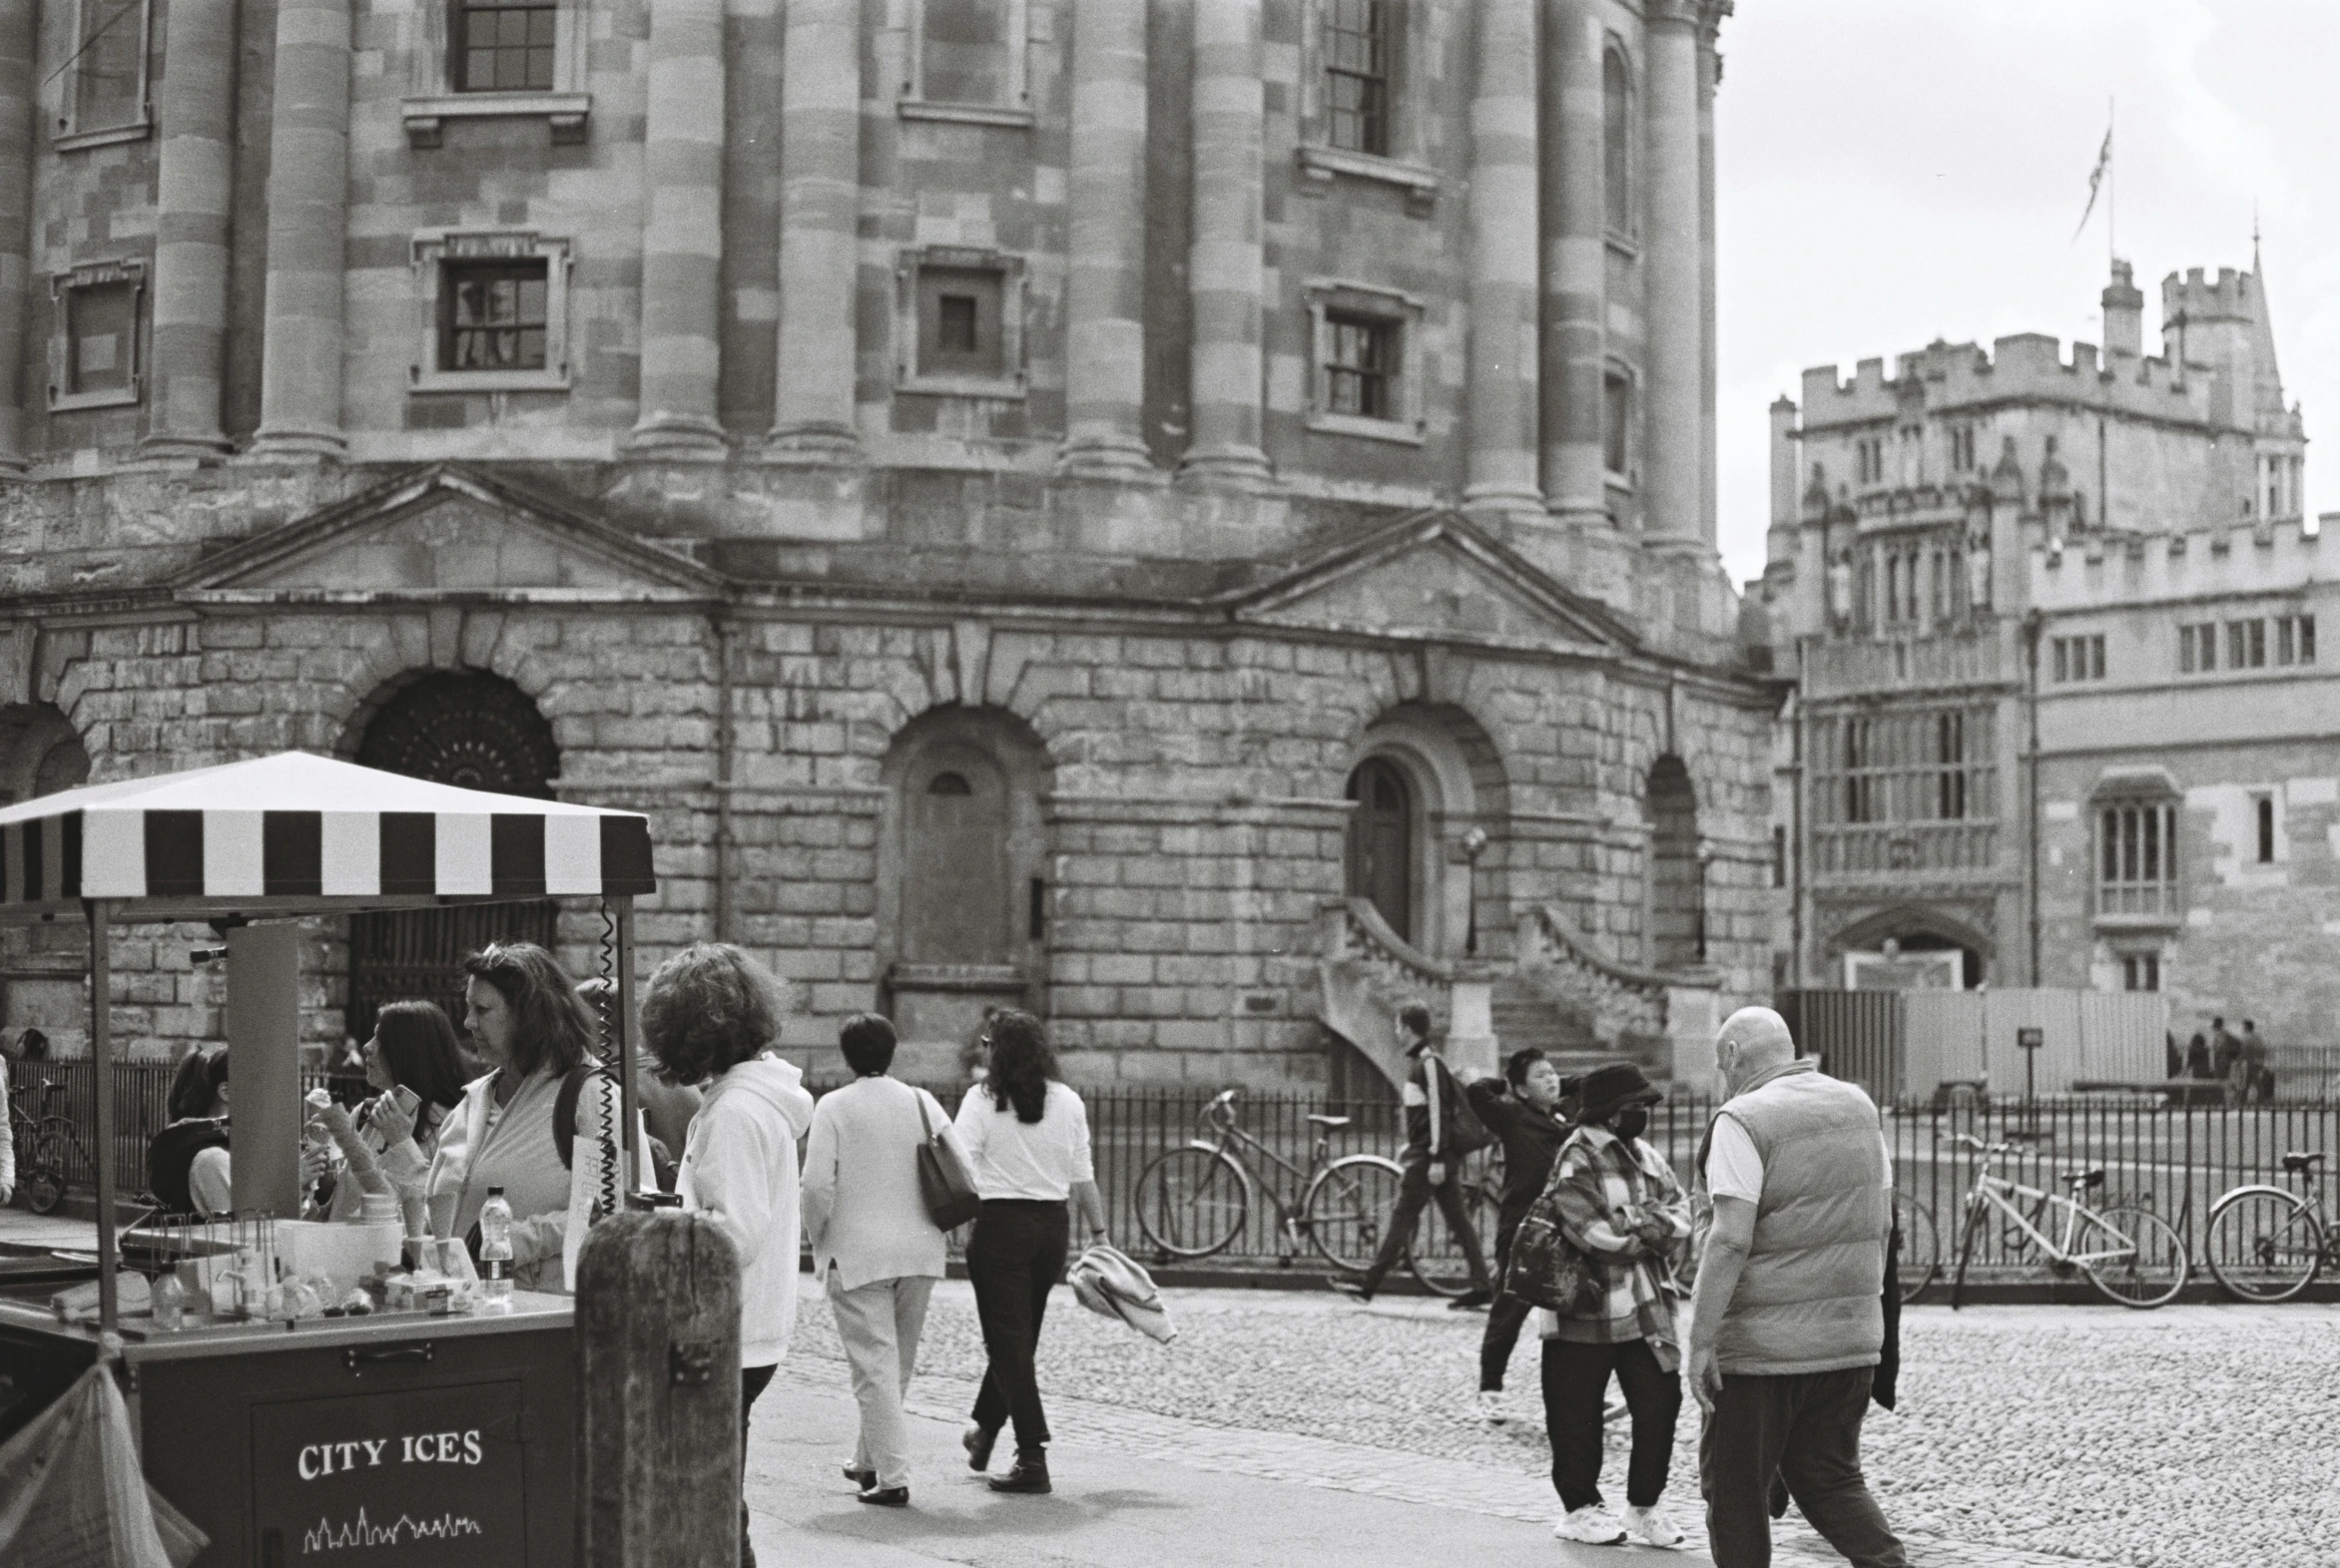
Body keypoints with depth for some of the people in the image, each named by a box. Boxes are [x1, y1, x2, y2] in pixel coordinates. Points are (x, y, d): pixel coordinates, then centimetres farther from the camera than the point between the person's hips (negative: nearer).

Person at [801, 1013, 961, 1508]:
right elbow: (962, 1170, 1)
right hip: (920, 1253, 5)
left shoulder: (834, 1106, -6)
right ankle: (870, 1461, 30)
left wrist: (819, 1242, 2)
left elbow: (818, 1184, -13)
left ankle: (892, 1477, -8)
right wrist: (932, 1222, 13)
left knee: (875, 1365, -3)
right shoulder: (921, 1102, 5)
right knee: (898, 1364, 18)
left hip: (857, 1254, -4)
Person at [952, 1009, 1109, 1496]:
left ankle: (1033, 1456, -5)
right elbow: (1083, 1178, 8)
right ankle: (985, 1428, 36)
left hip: (1000, 1225, -5)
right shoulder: (1068, 1102, 5)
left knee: (1009, 1342, 0)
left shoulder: (982, 1100, -8)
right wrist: (1099, 1232, 15)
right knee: (1020, 1337, 19)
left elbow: (960, 1173, -13)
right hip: (1053, 1225, 5)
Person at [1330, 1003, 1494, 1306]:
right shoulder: (1422, 1060, 16)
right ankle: (1482, 1286, 6)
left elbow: (1439, 1111, -19)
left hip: (1428, 1156, -10)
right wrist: (1412, 1146, 27)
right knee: (1458, 1220, 7)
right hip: (1428, 1153, 10)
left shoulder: (1429, 1063, -14)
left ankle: (1368, 1284, -2)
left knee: (1401, 1219, -5)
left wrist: (1436, 1159, -22)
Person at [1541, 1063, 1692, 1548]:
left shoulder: (1646, 1155, 13)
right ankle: (1579, 1508, 20)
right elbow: (1591, 1231, -22)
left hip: (1648, 1308, 7)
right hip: (1585, 1310, -7)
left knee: (1660, 1405, 3)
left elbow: (1681, 1209, 5)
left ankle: (1644, 1506, 18)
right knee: (1578, 1414, 5)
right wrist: (1650, 1231, -8)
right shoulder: (1577, 1161, -12)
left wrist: (1640, 1225, -16)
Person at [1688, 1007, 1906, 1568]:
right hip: (1852, 1337, 7)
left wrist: (1701, 1340, -18)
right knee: (1831, 1478, 16)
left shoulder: (1743, 1121, -13)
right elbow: (1882, 1221, 15)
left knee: (1735, 1486, 7)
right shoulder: (1858, 1106, 9)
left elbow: (1731, 1239, -21)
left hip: (1763, 1343, -7)